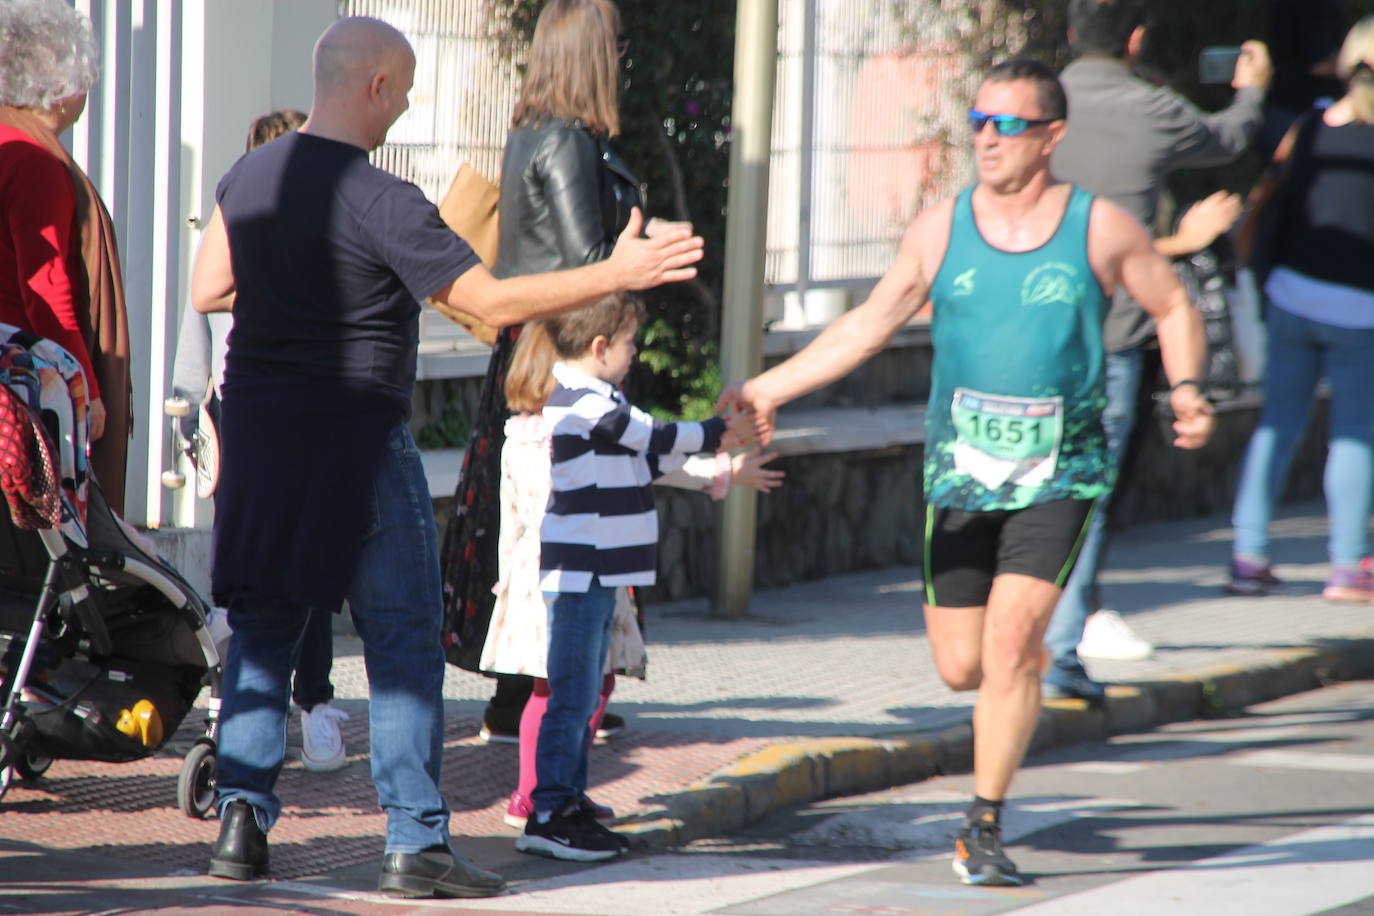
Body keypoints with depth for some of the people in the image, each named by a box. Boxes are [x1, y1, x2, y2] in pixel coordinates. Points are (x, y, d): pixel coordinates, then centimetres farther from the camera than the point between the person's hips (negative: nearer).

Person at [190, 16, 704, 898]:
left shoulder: (249, 177, 4)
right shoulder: (382, 202, -16)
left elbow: (208, 290, 13)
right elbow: (492, 302, -18)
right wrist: (617, 274, -12)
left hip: (259, 429, 6)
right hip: (359, 442, -6)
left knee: (263, 629, 13)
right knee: (404, 643, 1)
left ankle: (243, 816, 4)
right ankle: (416, 842, -1)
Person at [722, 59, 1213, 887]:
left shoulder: (1100, 228, -2)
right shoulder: (941, 229, 3)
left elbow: (1175, 309, 11)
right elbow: (870, 325, 10)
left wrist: (1185, 392, -6)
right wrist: (770, 389, 4)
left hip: (1059, 471, -3)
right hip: (960, 470, 3)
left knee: (1011, 640, -18)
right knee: (961, 665, 2)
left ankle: (985, 827, -8)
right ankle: (1033, 671, 39)